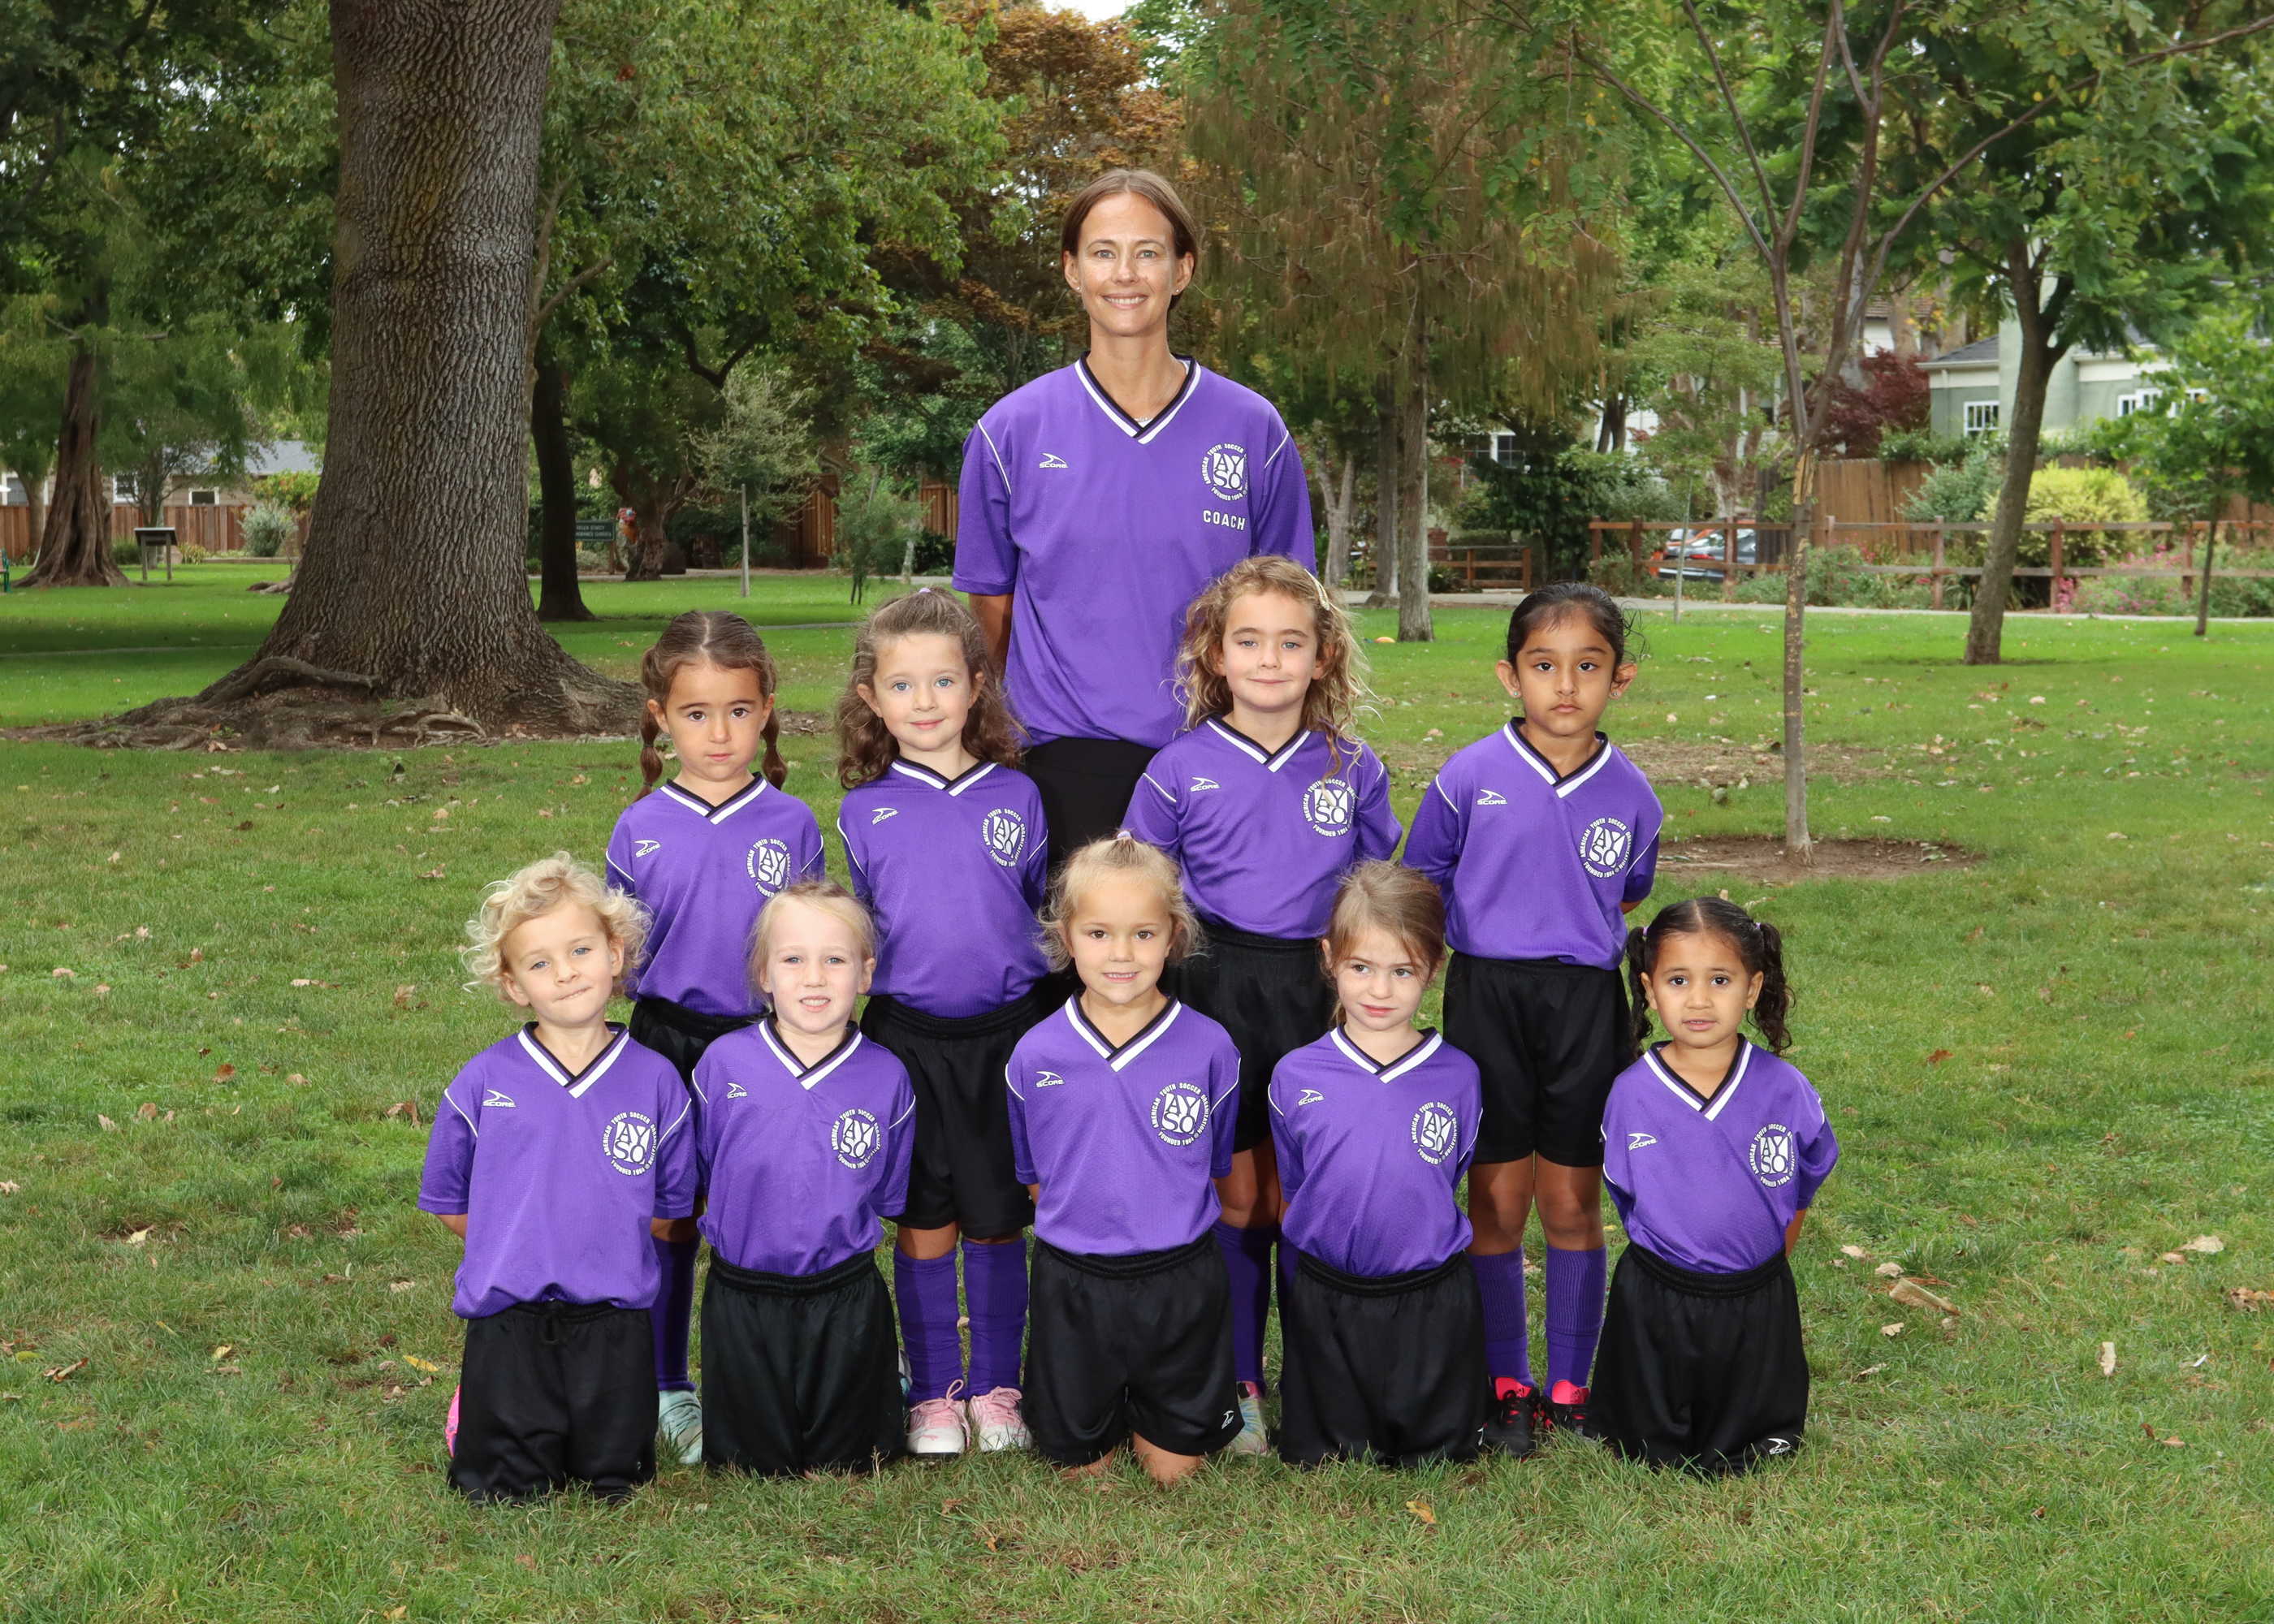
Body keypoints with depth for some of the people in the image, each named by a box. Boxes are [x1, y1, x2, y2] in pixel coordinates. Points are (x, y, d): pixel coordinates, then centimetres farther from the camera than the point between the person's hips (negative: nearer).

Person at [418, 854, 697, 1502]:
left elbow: (670, 1207, 9)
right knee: (505, 1494, 4)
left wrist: (609, 1247, 2)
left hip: (615, 1326, 1)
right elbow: (449, 1203, 8)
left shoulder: (656, 1080, 0)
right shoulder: (483, 1082, -2)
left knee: (615, 1483, 7)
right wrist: (516, 1248, 4)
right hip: (508, 1326, -1)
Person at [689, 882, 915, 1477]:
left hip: (846, 1307, 0)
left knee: (846, 1464, 13)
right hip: (742, 1302, 0)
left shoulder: (887, 1078, -7)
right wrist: (754, 1222, 0)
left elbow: (888, 1195, 6)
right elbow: (695, 1176, 3)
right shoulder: (724, 1063, -9)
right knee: (752, 1468, 12)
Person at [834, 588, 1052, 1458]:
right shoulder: (864, 811, 2)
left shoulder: (1017, 796, 1)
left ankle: (997, 1388, 22)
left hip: (1005, 1034, 0)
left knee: (998, 1223, 8)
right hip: (907, 1036, 0)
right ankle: (934, 1395, 19)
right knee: (924, 1226, 6)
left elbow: (1043, 907, 11)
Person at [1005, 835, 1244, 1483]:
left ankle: (1150, 1408, 39)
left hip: (1179, 1279, 0)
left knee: (1174, 1467, 10)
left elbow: (1216, 1164, 4)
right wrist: (1083, 1229, 3)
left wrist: (1171, 1229, 4)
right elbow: (1034, 1174, 7)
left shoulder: (1209, 1048, -10)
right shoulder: (1035, 1056, -8)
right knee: (1080, 1465, 12)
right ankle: (1105, 1405, 41)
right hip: (1073, 1282, 1)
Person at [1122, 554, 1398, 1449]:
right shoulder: (1180, 770, -2)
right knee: (1237, 1199, 3)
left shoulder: (1354, 770, 3)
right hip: (1217, 996, -1)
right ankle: (1237, 1384, 14)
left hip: (1319, 997, 1)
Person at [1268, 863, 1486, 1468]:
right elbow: (1292, 1192, 6)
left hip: (1432, 1304, 0)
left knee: (1434, 1460, 10)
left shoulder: (1458, 1077, -7)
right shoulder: (1296, 1077, -7)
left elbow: (1446, 1183, 8)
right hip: (1324, 1300, 0)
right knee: (1317, 1463, 11)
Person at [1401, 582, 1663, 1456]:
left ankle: (1570, 1384, 20)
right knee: (1497, 1202, 5)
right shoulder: (1470, 776, -6)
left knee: (1574, 1205, 8)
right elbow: (1421, 882, 7)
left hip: (1587, 1003, 1)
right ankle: (1505, 1383, 18)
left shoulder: (1630, 794, 0)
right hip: (1488, 998, -1)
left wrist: (1578, 942, 10)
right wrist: (1491, 937, 4)